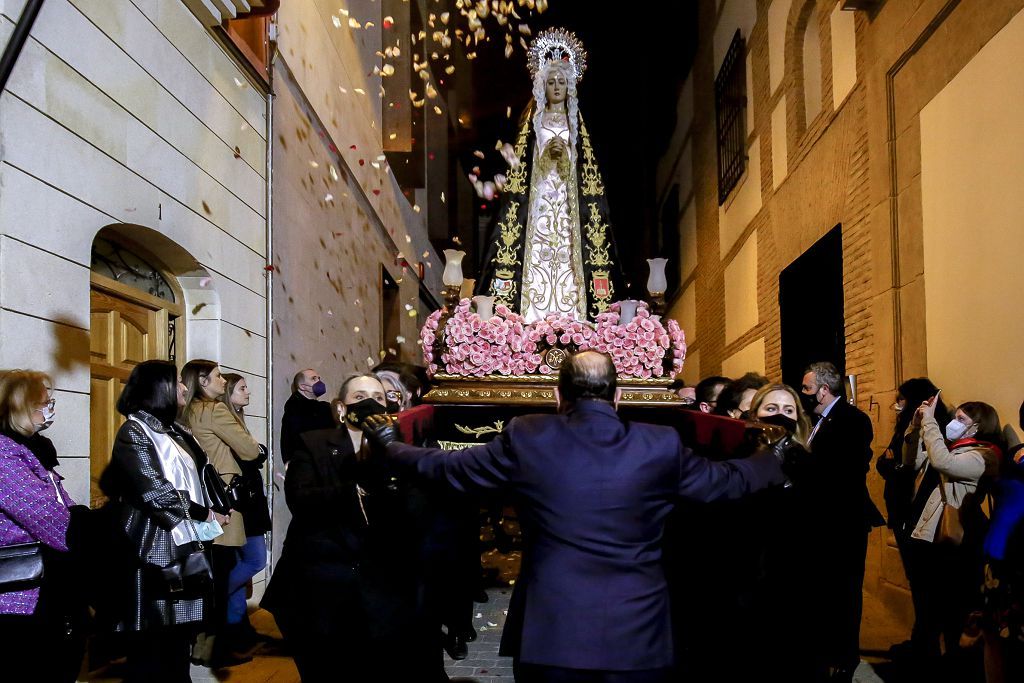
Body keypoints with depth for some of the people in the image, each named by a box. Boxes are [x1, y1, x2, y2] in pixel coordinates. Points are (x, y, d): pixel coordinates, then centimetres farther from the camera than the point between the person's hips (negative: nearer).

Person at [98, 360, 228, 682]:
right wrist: (205, 515, -7)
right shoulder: (134, 432, -7)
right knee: (153, 648, -3)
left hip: (187, 547, 8)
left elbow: (197, 482, 19)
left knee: (179, 638, 10)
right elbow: (155, 492, -16)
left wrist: (213, 512, 0)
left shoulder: (176, 432, 18)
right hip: (157, 549, -8)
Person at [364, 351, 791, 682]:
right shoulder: (661, 446, -4)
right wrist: (777, 456, 32)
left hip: (549, 635, 0)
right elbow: (728, 481, 11)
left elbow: (444, 468, 5)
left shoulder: (526, 438, -6)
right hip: (637, 637, 1)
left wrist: (389, 443, 24)